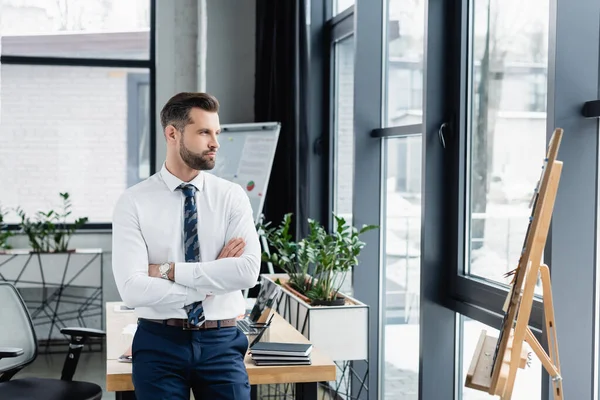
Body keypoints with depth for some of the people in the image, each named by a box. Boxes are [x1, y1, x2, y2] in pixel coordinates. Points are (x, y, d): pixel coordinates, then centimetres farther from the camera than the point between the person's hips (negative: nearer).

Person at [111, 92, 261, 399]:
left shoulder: (232, 196, -1)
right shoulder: (133, 202, -5)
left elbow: (249, 271, -15)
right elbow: (133, 289, -15)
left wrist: (169, 270, -15)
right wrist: (213, 281, -13)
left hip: (221, 343, 1)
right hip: (159, 344, -1)